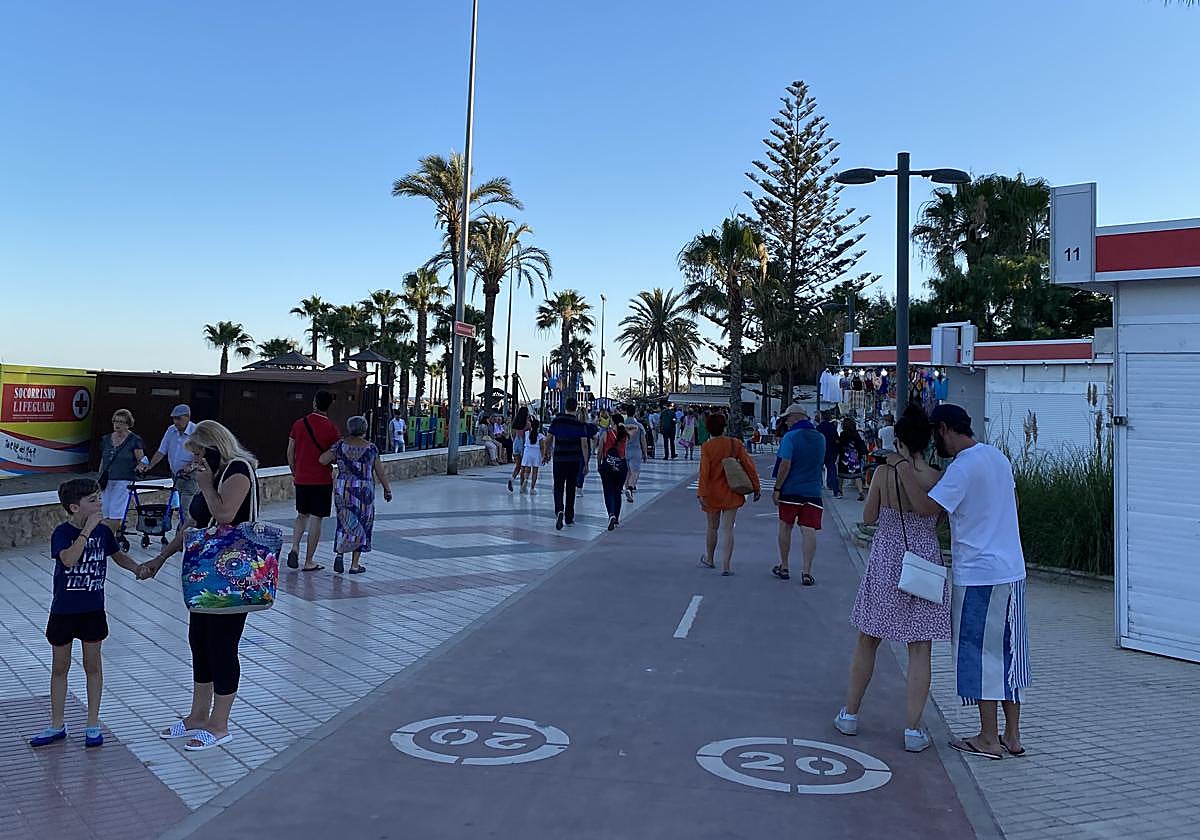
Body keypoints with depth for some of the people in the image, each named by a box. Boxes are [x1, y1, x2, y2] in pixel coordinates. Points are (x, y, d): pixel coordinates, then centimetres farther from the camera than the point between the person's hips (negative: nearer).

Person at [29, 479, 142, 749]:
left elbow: (118, 555, 14)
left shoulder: (103, 531, -2)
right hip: (63, 611, -2)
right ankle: (57, 725, 25)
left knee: (92, 666, 8)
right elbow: (68, 559, -33)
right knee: (59, 667, 11)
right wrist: (87, 530, -32)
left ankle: (93, 725, 18)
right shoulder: (62, 532, -14)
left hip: (93, 609, 2)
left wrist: (139, 569, -2)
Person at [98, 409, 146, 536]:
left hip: (123, 481, -6)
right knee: (106, 514, 4)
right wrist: (99, 480, 16)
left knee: (115, 515, -9)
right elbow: (103, 460, 18)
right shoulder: (106, 439, 12)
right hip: (107, 481, 6)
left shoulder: (134, 441, -3)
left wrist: (141, 464, -26)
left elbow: (141, 459, -3)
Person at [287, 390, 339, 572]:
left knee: (302, 515, 20)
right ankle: (309, 562, 6)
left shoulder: (299, 424, 0)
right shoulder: (331, 429, -10)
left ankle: (294, 548, 1)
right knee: (316, 519, 3)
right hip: (322, 480, -4)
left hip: (301, 479, 4)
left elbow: (290, 453, 6)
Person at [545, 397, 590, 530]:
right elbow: (584, 445, -7)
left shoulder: (556, 421, -2)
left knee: (558, 487, 3)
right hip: (574, 460, 0)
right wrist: (586, 462, -1)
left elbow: (548, 440, 3)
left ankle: (559, 511, -24)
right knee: (571, 488, 12)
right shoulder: (580, 424, -4)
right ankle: (569, 518, 19)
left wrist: (550, 450, 22)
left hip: (559, 458, 0)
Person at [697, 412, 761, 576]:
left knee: (712, 528, 16)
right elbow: (748, 465, -3)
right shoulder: (735, 443, -3)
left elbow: (704, 471, -16)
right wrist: (756, 487, 3)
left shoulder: (706, 447, -10)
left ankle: (709, 560, 33)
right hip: (731, 494, 1)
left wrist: (702, 493, -16)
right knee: (727, 529, 1)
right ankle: (726, 566, -5)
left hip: (712, 493, -1)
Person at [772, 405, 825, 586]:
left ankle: (784, 568, 20)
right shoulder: (820, 438, 7)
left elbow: (785, 465, -16)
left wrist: (777, 488, -11)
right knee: (809, 531, 1)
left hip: (791, 490, -3)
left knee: (785, 527, 12)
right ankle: (807, 572, -3)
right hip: (813, 491, 3)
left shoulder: (790, 437, -11)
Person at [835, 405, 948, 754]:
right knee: (920, 650, 7)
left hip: (885, 563, 0)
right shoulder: (938, 479, -8)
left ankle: (850, 714, 24)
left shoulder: (884, 473, -10)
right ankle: (913, 729, 8)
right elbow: (938, 522, 2)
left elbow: (869, 518, -1)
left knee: (867, 642, 15)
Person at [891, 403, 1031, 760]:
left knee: (979, 654, 2)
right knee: (1007, 651, 13)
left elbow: (926, 507, -24)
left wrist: (903, 466, -16)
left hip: (979, 575, -8)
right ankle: (1012, 736, 21)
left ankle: (989, 739, 10)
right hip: (1012, 570, 9)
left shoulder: (962, 467, -17)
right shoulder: (998, 457, 11)